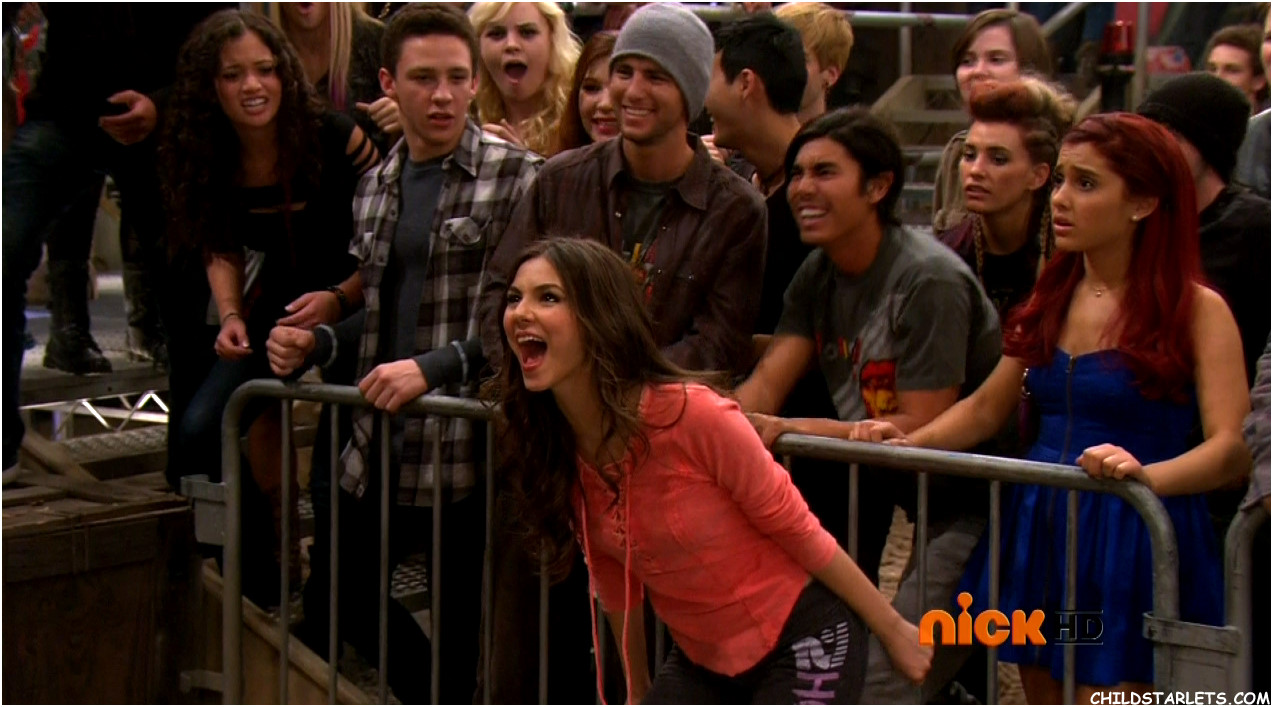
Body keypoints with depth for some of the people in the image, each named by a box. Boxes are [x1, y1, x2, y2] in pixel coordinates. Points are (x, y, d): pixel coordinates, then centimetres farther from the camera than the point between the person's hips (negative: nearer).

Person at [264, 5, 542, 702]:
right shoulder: (375, 187, 13)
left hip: (470, 451, -7)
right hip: (379, 445, 7)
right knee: (334, 599, 19)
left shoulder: (517, 178, -8)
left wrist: (435, 369, -23)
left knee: (464, 626, 2)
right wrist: (317, 344, 5)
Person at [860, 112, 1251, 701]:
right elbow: (987, 407, 18)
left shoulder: (1197, 310, -6)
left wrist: (1145, 474, -34)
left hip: (1134, 546, -6)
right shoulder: (1052, 299, 13)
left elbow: (1233, 450, -16)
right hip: (1038, 536, 6)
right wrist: (906, 443, 1)